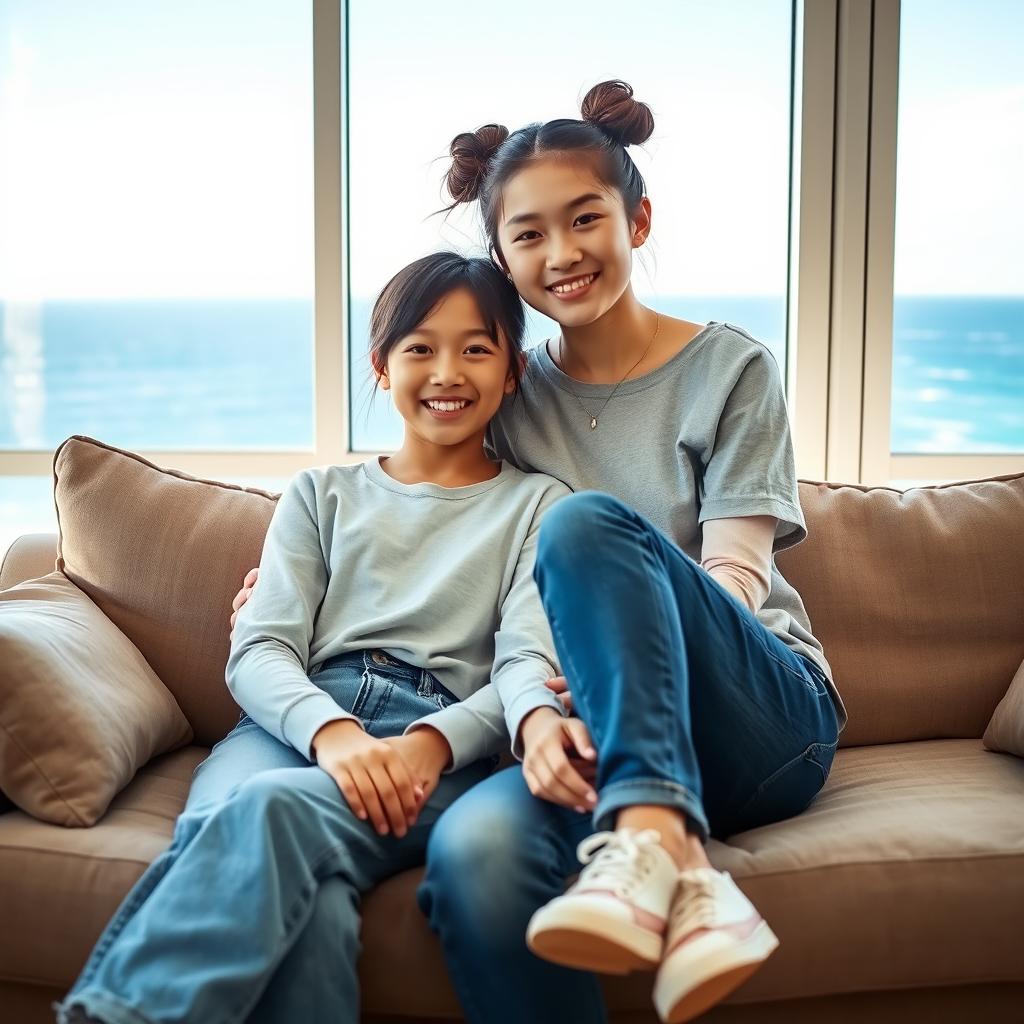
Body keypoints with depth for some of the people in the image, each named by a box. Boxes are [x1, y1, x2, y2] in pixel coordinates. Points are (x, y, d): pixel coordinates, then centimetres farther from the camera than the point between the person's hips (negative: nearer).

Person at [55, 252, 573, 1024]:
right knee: (306, 903, -36)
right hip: (300, 723, 2)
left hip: (447, 747, -2)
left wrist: (430, 743, -21)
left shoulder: (536, 506, 18)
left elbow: (528, 663, 2)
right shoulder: (324, 494, 23)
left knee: (273, 807, -37)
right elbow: (259, 650, 9)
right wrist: (331, 732, -15)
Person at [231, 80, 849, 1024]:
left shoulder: (731, 368, 3)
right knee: (473, 847, -33)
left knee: (588, 520, -29)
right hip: (599, 735, 2)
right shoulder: (508, 397, 11)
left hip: (768, 720, -1)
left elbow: (733, 580, -6)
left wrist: (609, 652, -24)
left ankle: (653, 843, -38)